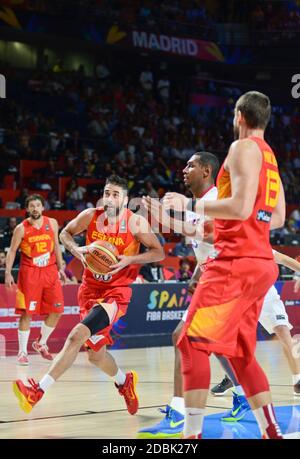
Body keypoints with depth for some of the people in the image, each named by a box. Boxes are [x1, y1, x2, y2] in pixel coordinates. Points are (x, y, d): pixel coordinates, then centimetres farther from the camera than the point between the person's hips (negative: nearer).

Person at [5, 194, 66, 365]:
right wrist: (8, 273, -11)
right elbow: (12, 251, -3)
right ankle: (22, 352, 4)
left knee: (56, 311, 1)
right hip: (29, 273, -4)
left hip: (49, 271, 4)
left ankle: (41, 344, 21)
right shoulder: (21, 229, -7)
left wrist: (60, 268, 12)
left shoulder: (52, 223, 2)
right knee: (27, 313, -5)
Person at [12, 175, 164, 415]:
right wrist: (76, 249, -10)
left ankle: (38, 390, -26)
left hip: (116, 293, -5)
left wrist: (129, 259, -19)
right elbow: (65, 233, 12)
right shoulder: (90, 216, -4)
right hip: (91, 288, 5)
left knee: (77, 335, -25)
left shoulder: (136, 223, -12)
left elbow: (159, 253, -4)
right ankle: (124, 382, 45)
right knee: (96, 354, 13)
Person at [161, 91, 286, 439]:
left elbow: (241, 207, -20)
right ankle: (271, 432, 11)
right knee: (239, 352, 14)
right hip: (261, 262, 9)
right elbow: (278, 219, 23)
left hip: (237, 262, -9)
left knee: (192, 343, -10)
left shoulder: (244, 148, -8)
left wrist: (191, 205, -11)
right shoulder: (269, 156, 19)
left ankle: (192, 434, -14)